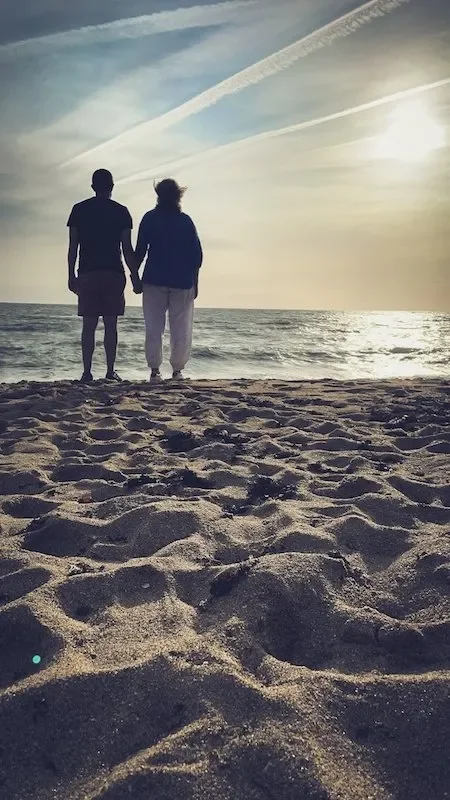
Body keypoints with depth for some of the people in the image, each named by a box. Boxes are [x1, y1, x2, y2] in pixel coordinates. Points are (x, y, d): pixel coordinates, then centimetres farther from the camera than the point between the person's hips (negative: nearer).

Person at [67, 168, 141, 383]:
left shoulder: (79, 210, 8)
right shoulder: (121, 212, 3)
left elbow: (73, 247, 4)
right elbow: (127, 249, -1)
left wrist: (71, 276, 9)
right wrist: (135, 277, 3)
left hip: (87, 274, 1)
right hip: (113, 274, -1)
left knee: (88, 325, 3)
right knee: (110, 325, 3)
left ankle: (87, 372, -1)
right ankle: (110, 371, 2)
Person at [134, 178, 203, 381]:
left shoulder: (150, 218, 2)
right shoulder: (186, 221, 6)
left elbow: (140, 250, -3)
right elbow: (197, 254, 3)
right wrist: (194, 281, 10)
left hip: (154, 280, -1)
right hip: (182, 281, 1)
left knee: (154, 328, 2)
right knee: (181, 329, 5)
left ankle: (155, 370, -3)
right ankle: (177, 371, 4)